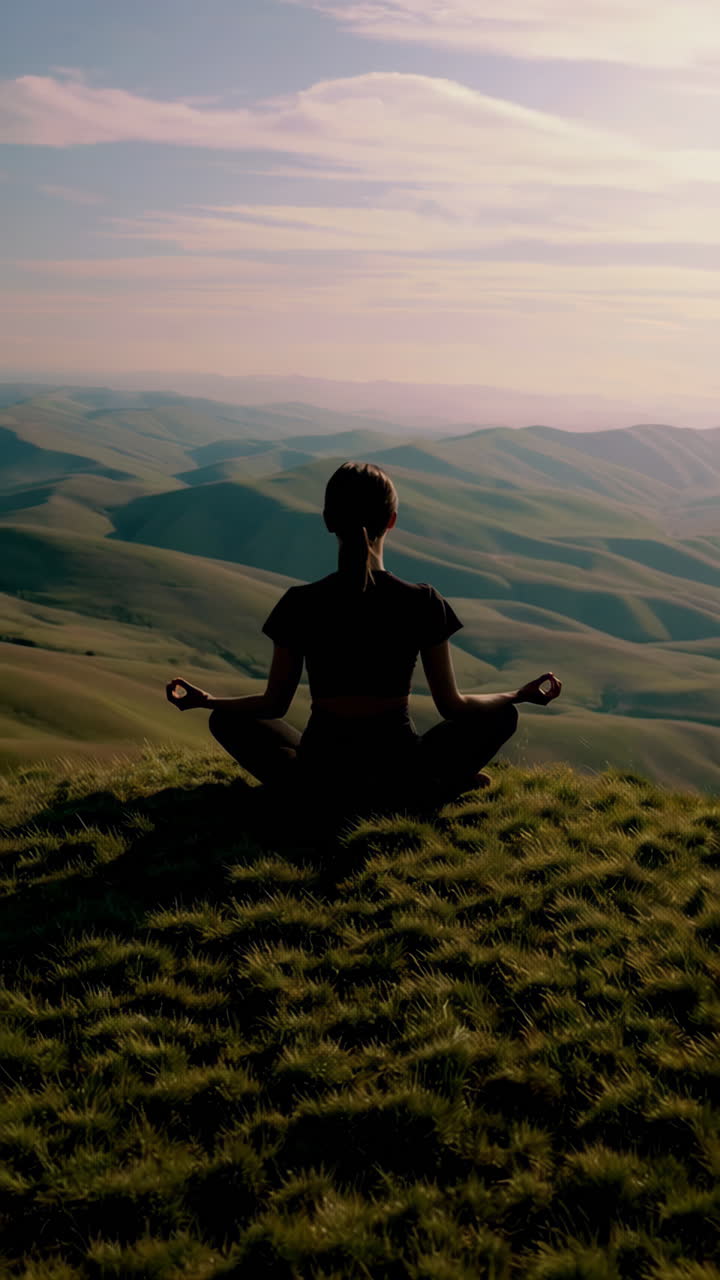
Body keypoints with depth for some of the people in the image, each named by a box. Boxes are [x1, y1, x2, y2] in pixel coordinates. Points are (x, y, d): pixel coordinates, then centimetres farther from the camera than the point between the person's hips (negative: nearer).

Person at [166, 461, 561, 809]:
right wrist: (522, 695, 14)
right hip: (400, 765, 1)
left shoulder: (300, 605, -8)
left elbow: (274, 703, 1)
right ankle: (422, 788, 3)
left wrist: (204, 699, 18)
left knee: (226, 720, 24)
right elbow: (451, 706, -2)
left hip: (321, 771, 0)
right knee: (502, 715, 23)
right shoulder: (422, 603, -10)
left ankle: (323, 794, 5)